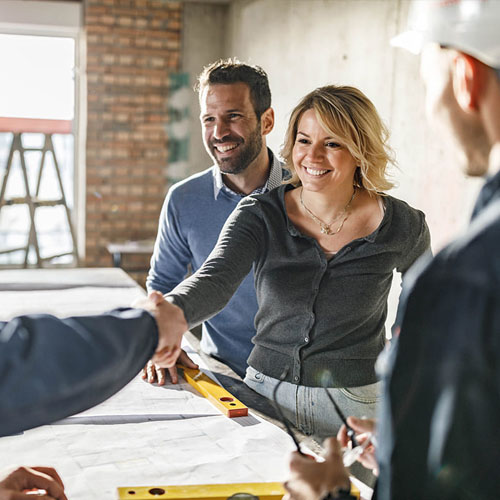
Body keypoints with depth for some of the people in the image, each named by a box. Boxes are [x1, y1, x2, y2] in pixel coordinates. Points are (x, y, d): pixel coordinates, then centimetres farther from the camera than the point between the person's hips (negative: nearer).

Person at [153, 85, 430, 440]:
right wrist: (173, 313, -47)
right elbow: (216, 279, -26)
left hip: (357, 403, -1)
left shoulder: (402, 227, -7)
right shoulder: (260, 215, -8)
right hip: (267, 393, 1)